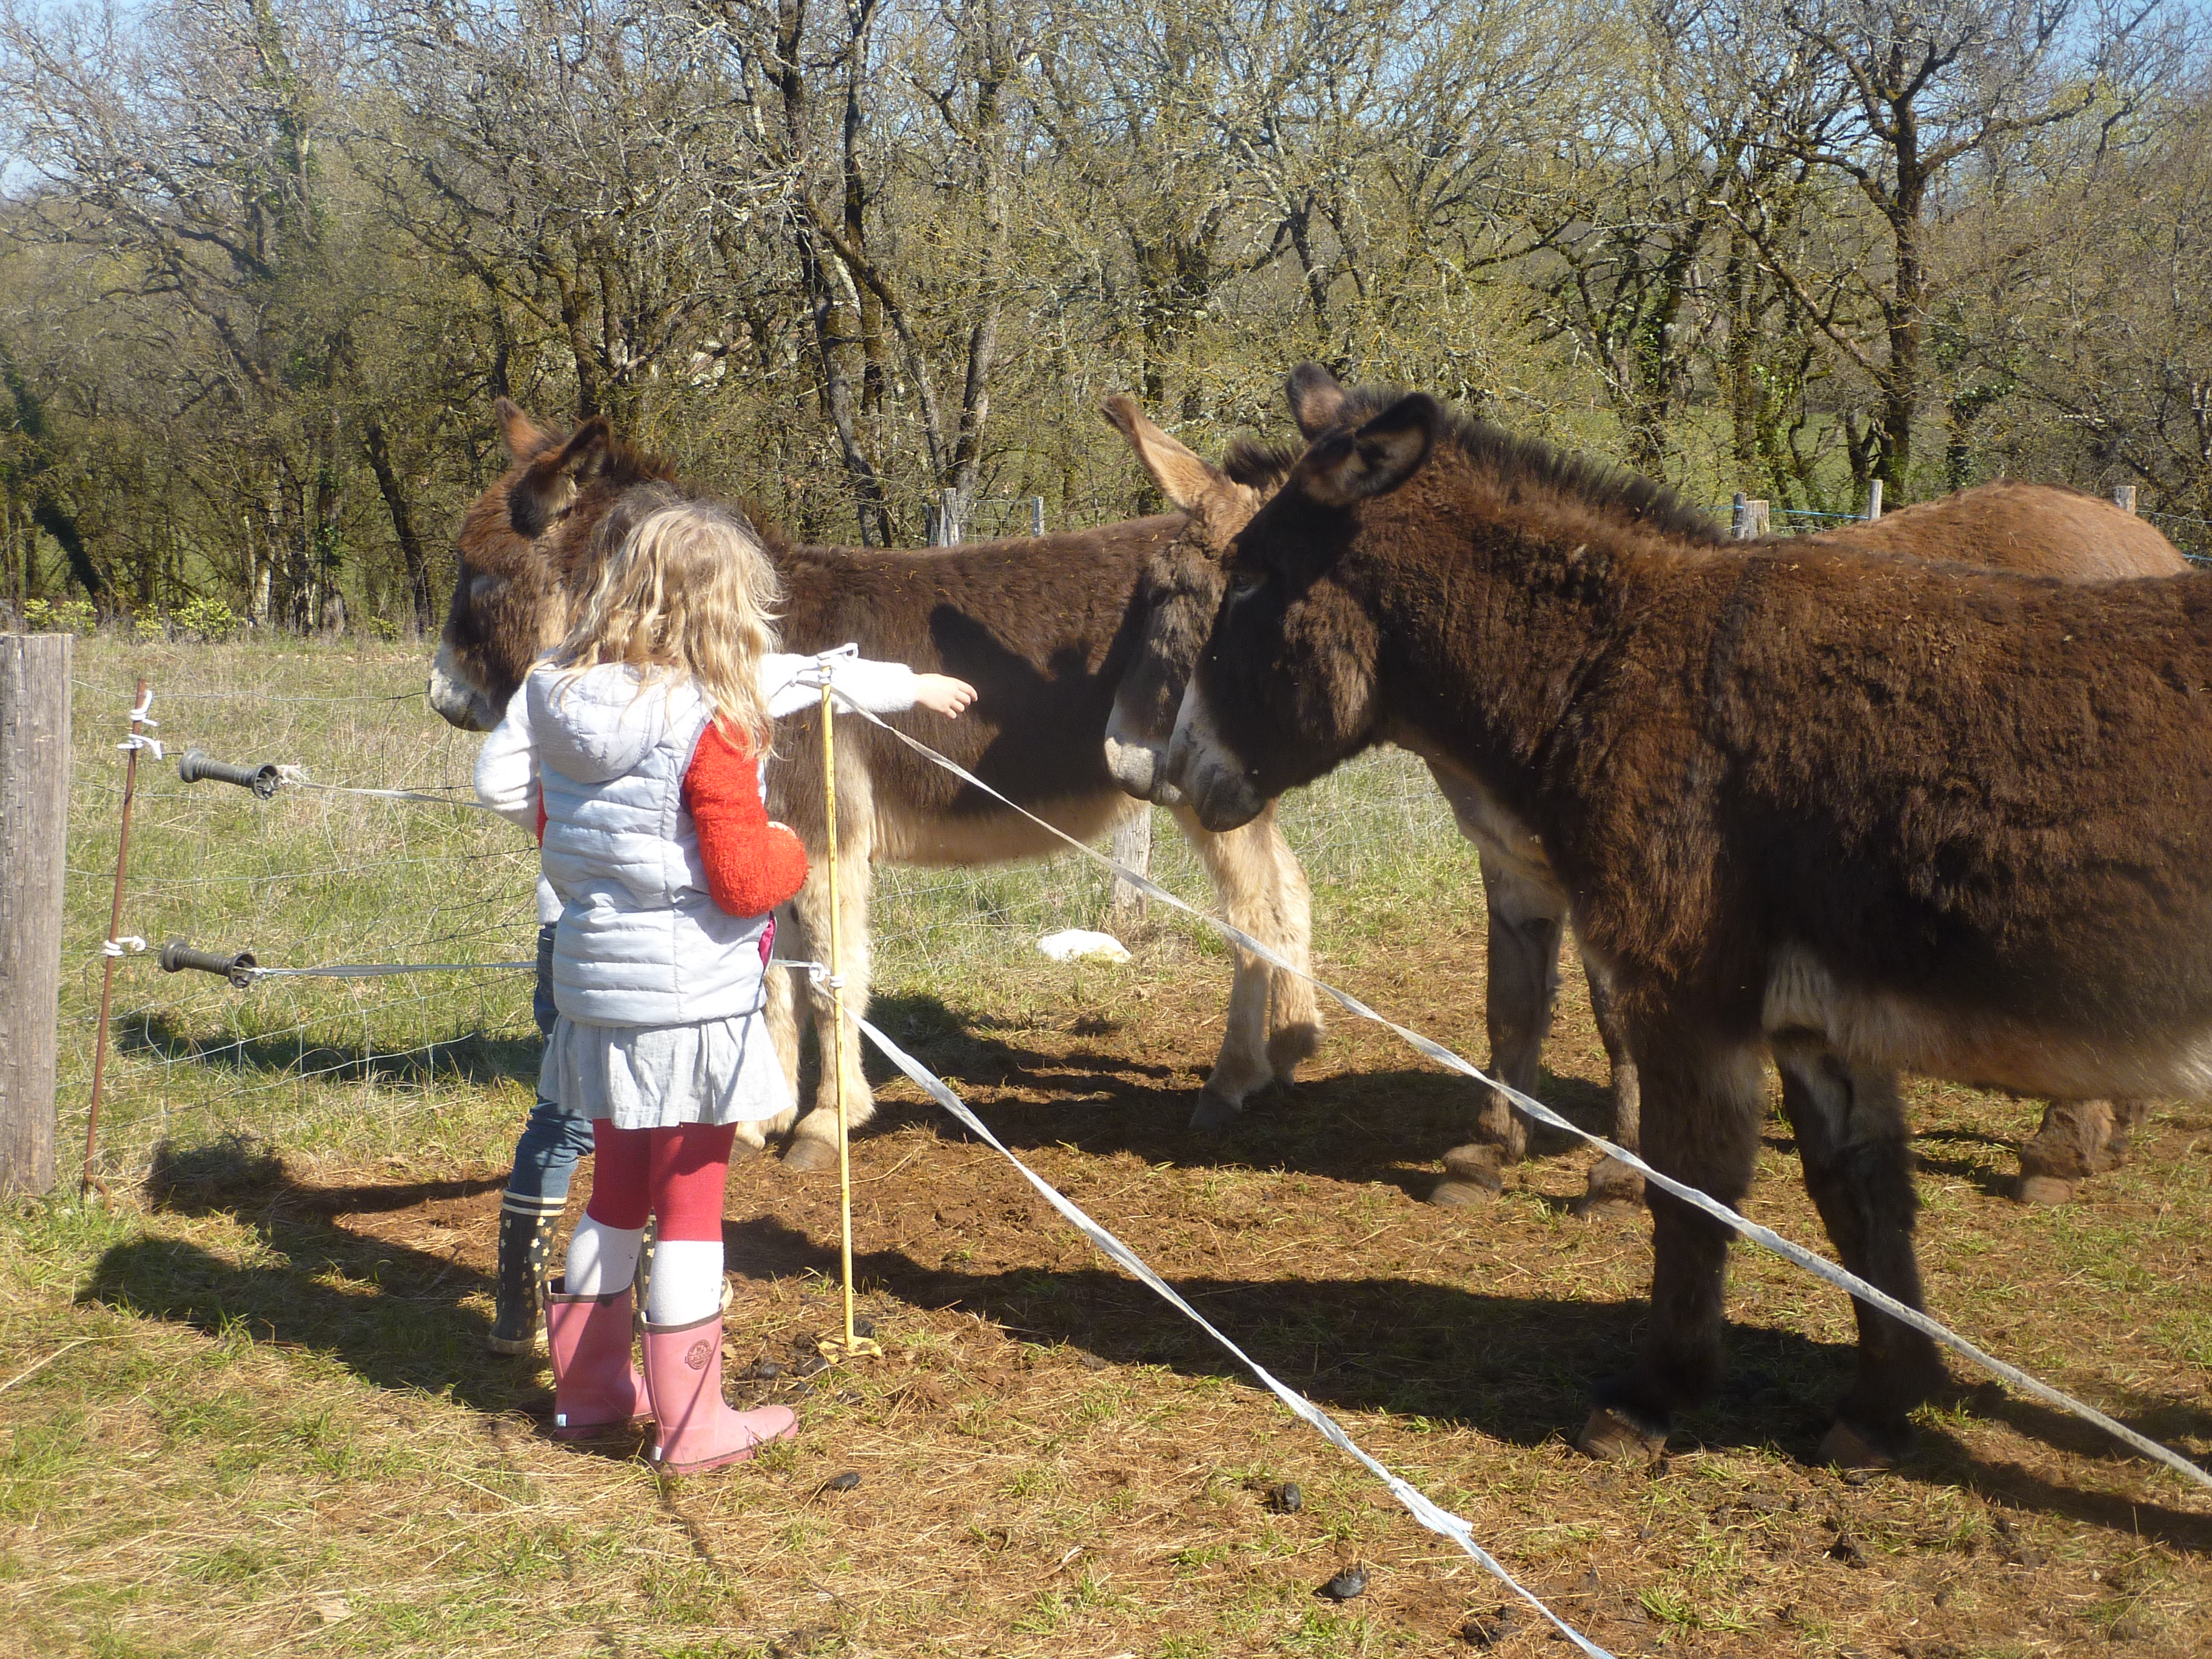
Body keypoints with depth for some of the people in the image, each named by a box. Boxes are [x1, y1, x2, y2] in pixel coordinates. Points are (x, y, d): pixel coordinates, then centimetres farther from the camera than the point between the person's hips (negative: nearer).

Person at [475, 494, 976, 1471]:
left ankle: (589, 1390, 31)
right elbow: (745, 882, -20)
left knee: (616, 1194, 21)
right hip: (689, 995, -7)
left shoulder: (562, 693, 1)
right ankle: (693, 1425, 13)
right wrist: (792, 851, 2)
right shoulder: (710, 725, -19)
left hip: (593, 978, 7)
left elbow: (533, 808, 15)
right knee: (690, 1204, 5)